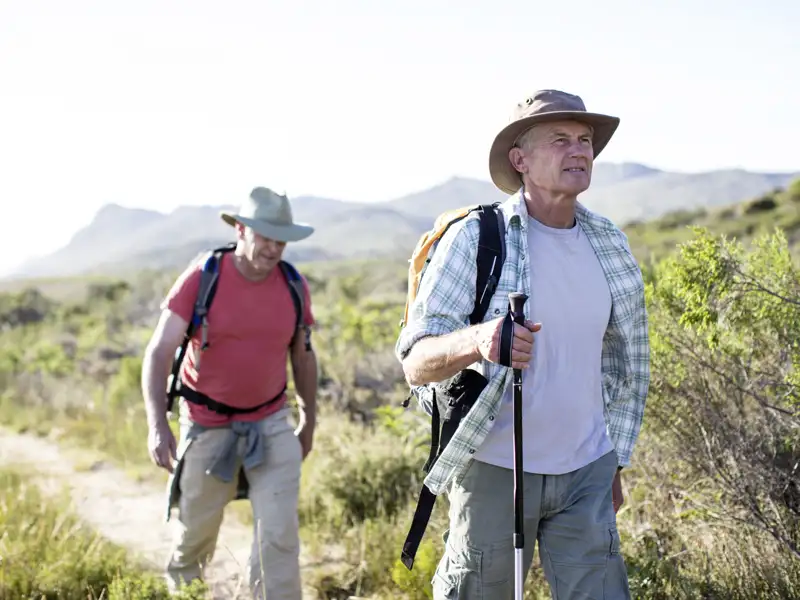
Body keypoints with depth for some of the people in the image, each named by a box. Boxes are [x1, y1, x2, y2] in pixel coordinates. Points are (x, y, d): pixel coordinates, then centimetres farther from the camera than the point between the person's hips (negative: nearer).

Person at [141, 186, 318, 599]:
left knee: (279, 533, -8)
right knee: (196, 530, 15)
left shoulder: (293, 285, -5)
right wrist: (157, 425, -27)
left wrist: (308, 422, 15)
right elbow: (158, 353, -16)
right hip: (207, 426, -1)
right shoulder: (201, 279, -15)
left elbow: (303, 355, 9)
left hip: (271, 425, 2)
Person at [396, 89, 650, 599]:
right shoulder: (475, 238, -10)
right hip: (495, 470, -4)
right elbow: (415, 363, -15)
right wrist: (474, 340, -36)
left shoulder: (610, 245, 6)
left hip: (585, 474, 4)